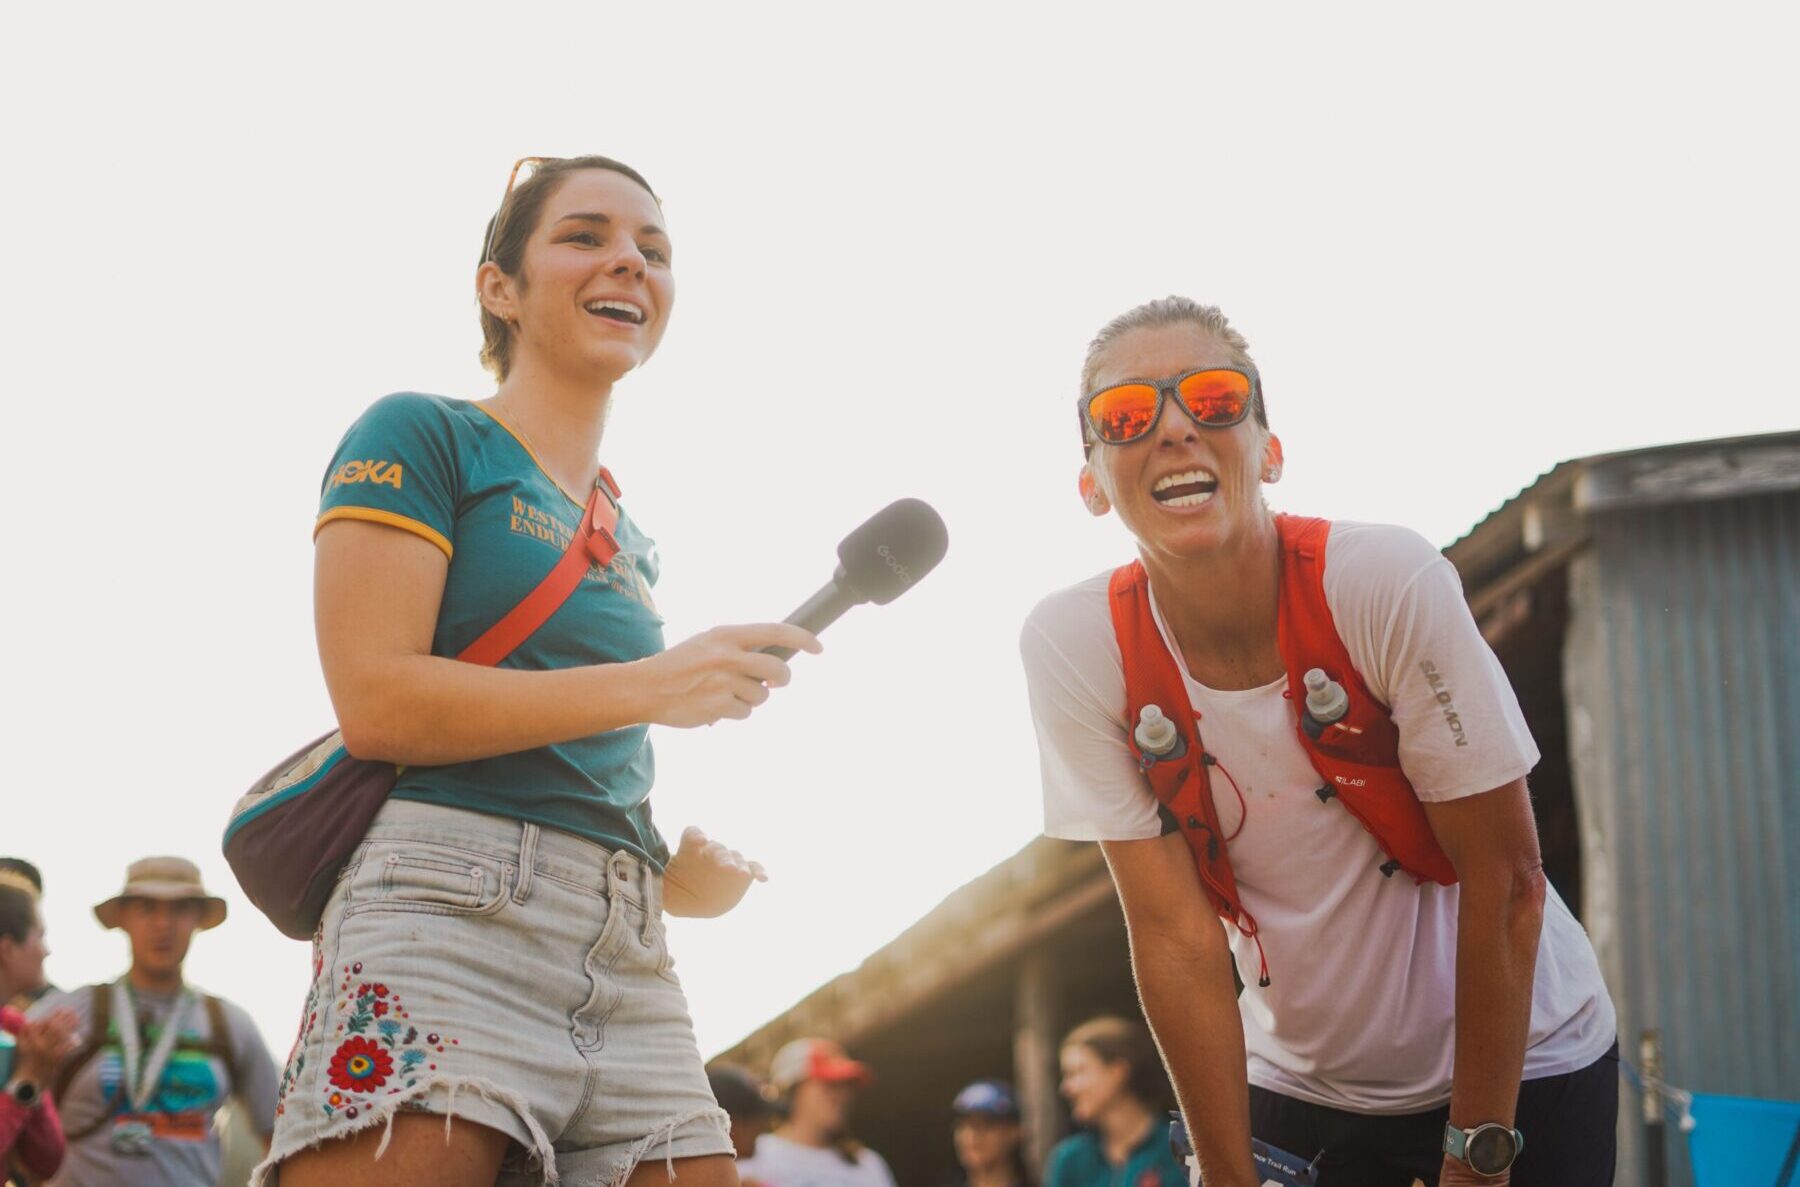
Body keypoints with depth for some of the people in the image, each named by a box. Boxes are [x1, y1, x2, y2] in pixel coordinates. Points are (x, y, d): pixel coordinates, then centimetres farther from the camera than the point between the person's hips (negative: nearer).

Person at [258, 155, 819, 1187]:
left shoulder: (630, 540, 25)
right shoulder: (422, 437, 3)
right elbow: (375, 701, -9)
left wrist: (678, 876, 8)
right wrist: (650, 684, -12)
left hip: (630, 948, 7)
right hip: (448, 907, -7)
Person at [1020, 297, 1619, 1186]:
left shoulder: (1386, 581, -24)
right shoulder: (1073, 646, -16)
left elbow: (1507, 883, -17)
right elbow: (1176, 932, -13)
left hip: (1519, 1060, -2)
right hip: (1299, 1079, 2)